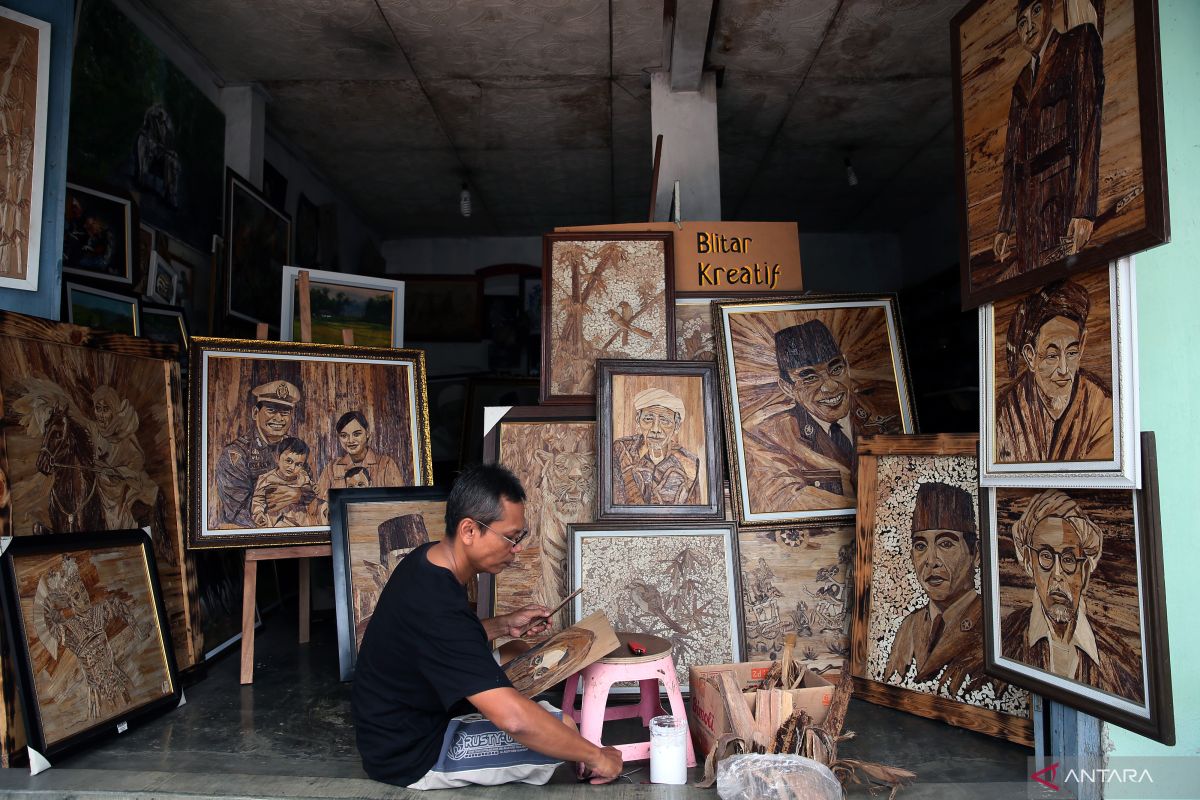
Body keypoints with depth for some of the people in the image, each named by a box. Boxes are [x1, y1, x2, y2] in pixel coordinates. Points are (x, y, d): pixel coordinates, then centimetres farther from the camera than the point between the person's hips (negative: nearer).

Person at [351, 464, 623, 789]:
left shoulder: (427, 559, -5)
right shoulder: (437, 605, -34)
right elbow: (515, 720, -38)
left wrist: (504, 625, 3)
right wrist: (595, 756, -25)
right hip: (413, 757, -9)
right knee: (560, 729, -8)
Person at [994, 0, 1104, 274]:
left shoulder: (1079, 43, 8)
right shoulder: (1021, 83, 26)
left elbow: (1089, 122, -5)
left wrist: (1083, 209, -16)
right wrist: (1005, 226, 10)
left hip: (1064, 197, -5)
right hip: (1027, 207, 5)